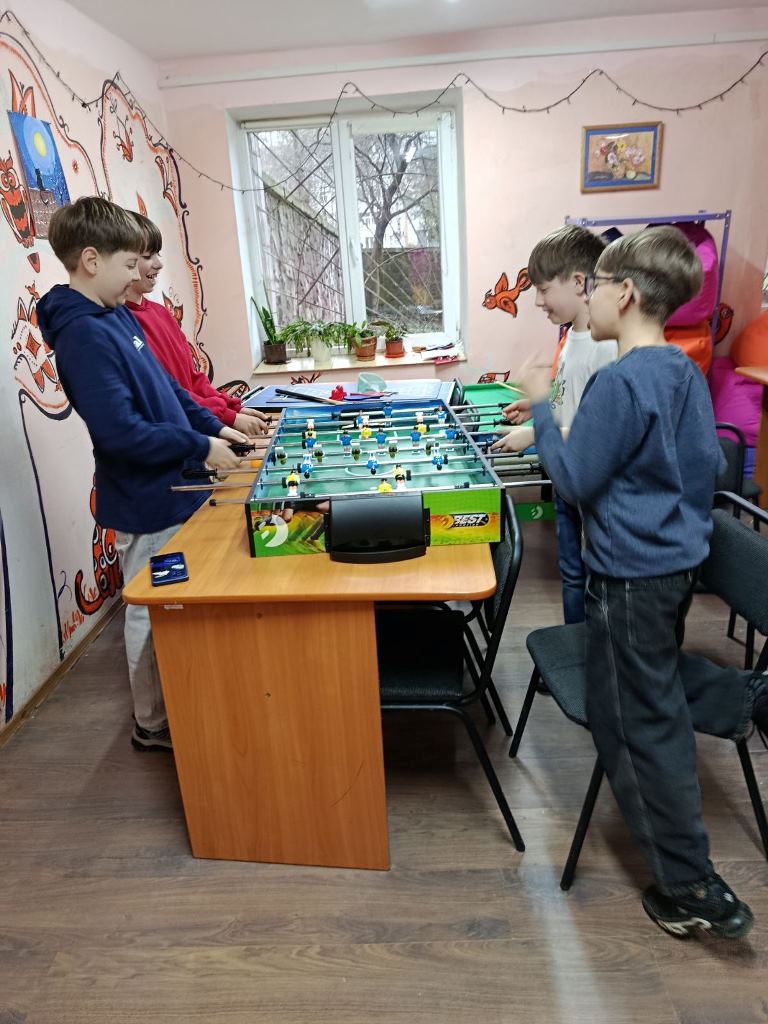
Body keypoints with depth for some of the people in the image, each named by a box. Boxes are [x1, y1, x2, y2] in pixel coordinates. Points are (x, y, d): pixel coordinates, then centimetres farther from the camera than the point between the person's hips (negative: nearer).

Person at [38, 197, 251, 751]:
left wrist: (213, 425, 8)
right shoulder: (83, 335, -21)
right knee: (151, 612, 7)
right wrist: (200, 449, -20)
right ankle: (153, 724, 28)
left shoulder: (119, 316, 7)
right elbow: (121, 432, -28)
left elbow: (166, 386, 16)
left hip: (170, 487, 9)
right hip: (147, 499, -9)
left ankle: (173, 703, 42)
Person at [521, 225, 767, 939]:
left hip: (631, 573, -9)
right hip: (679, 559, 9)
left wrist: (540, 407, -8)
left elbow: (575, 481, -18)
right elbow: (708, 465, 12)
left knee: (636, 725, 5)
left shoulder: (619, 382, -22)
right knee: (657, 678, 32)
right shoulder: (686, 373, 5)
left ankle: (689, 890, 18)